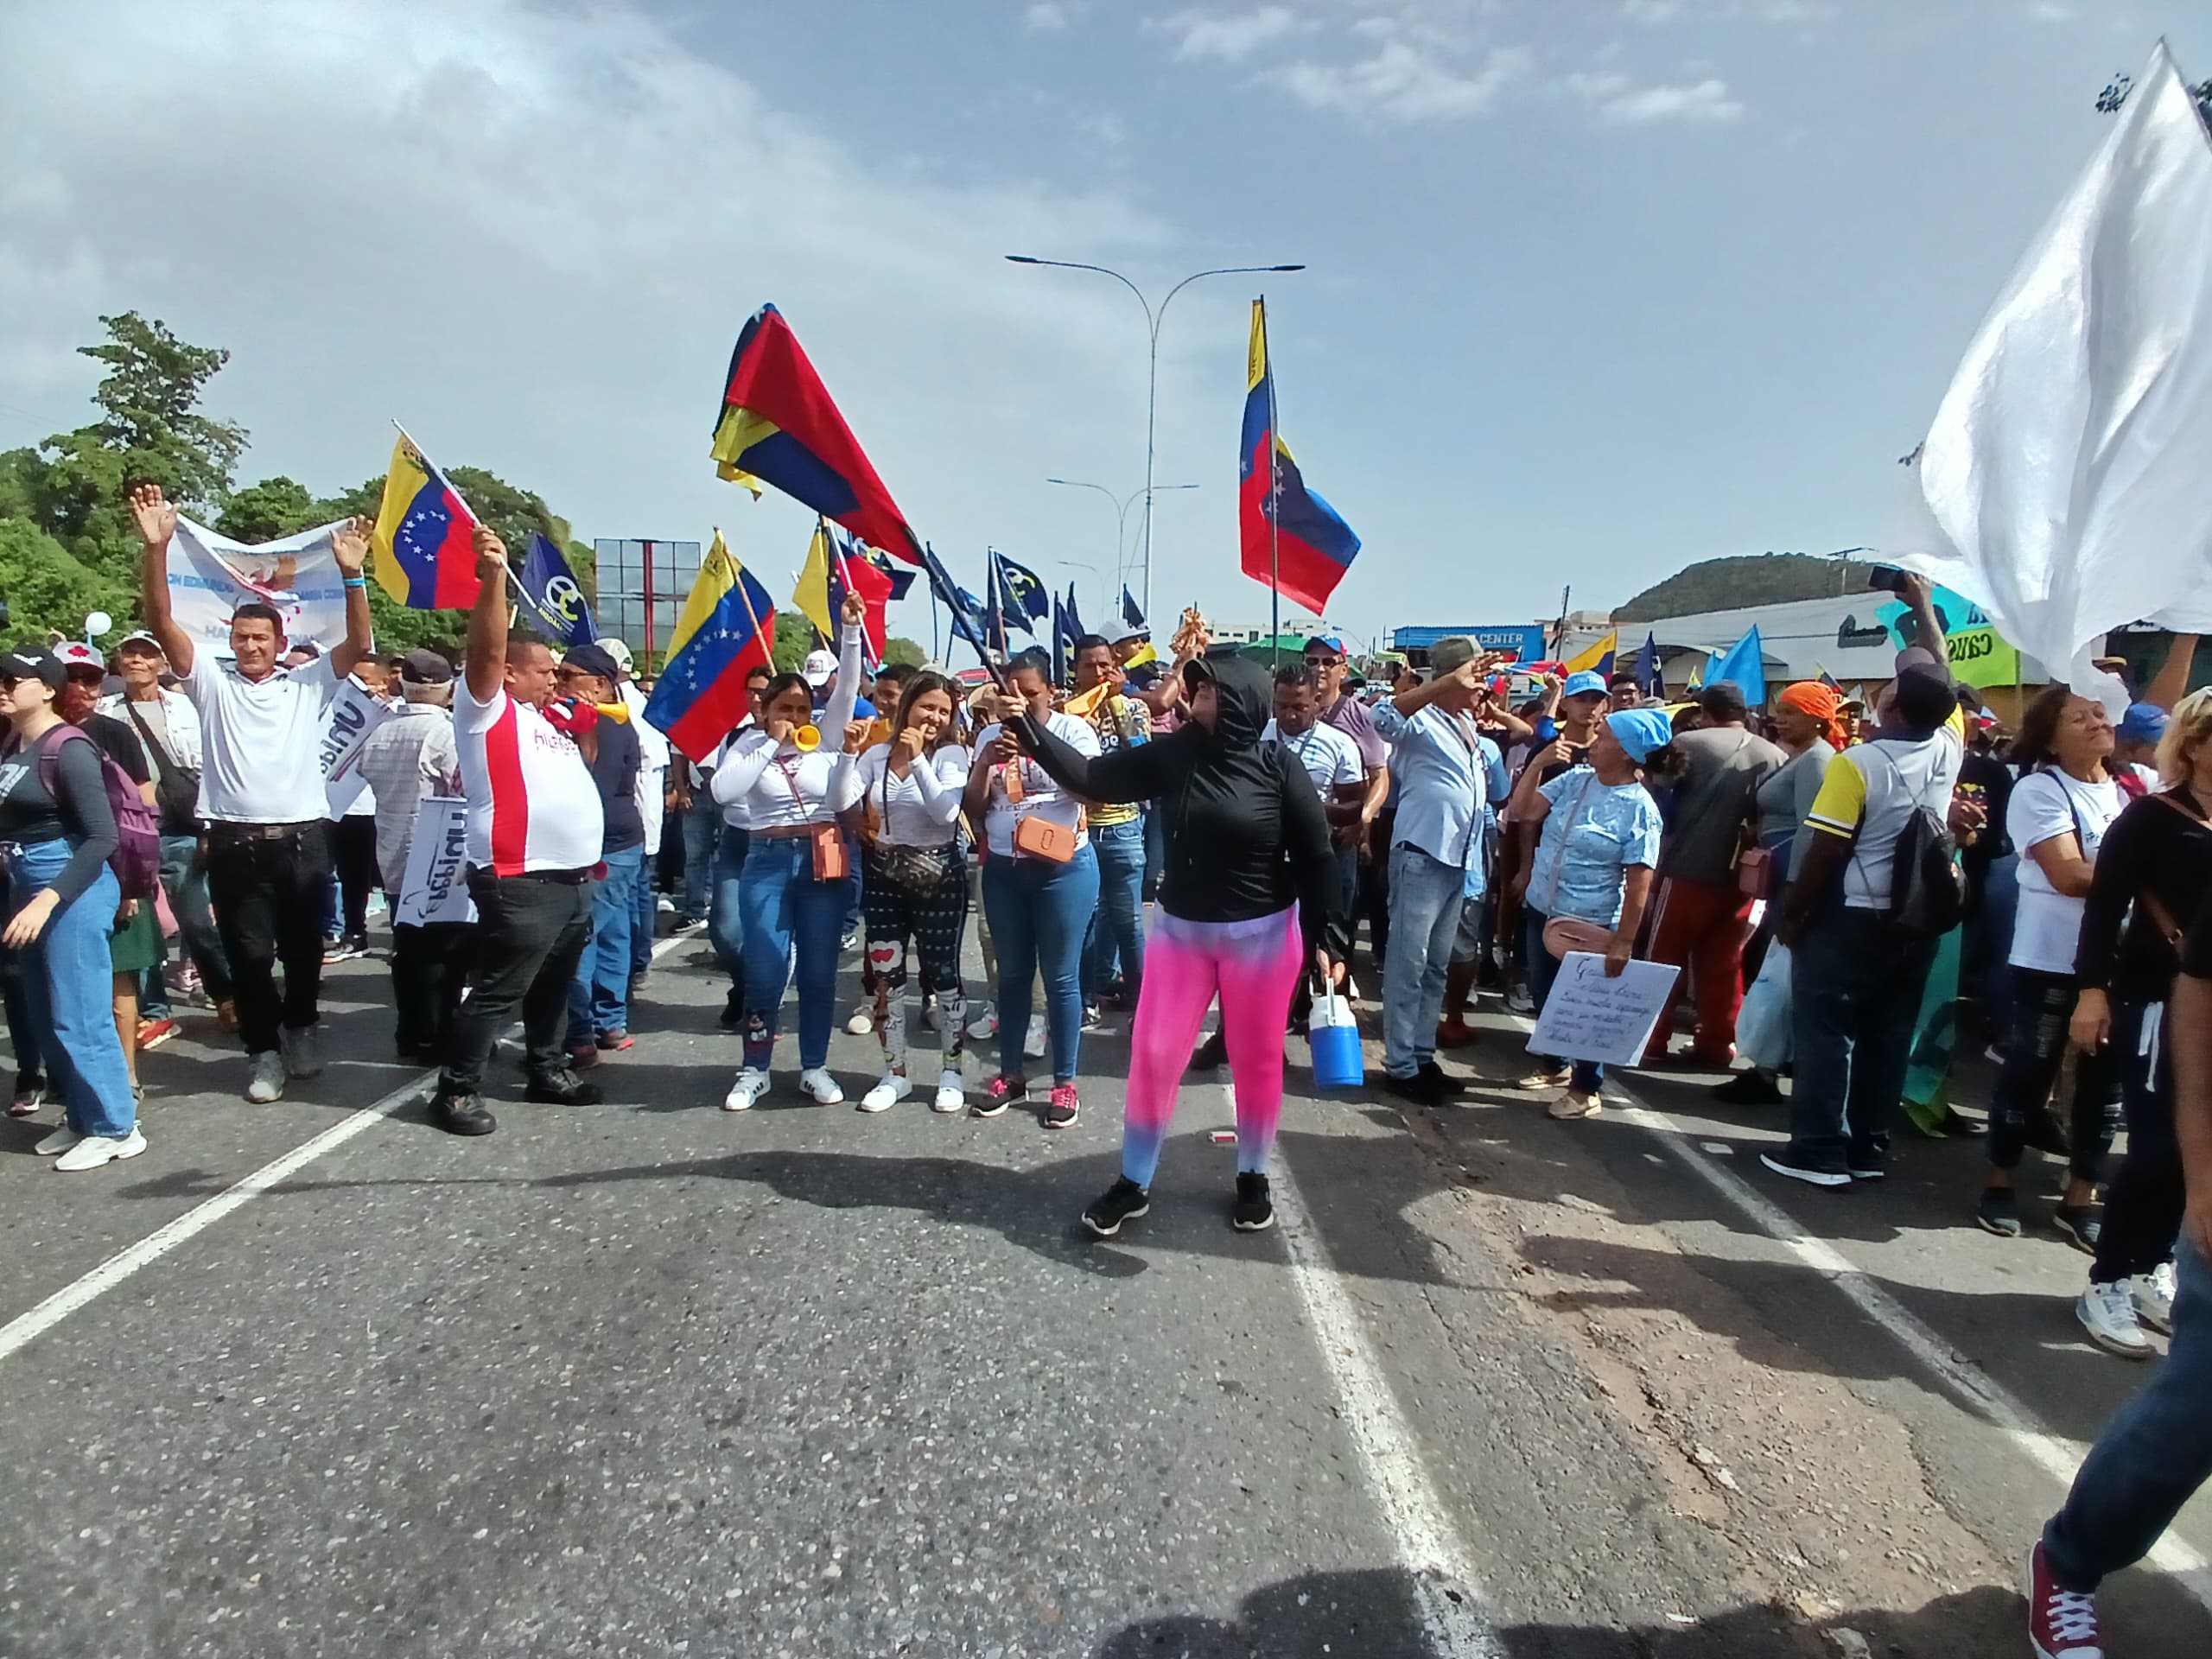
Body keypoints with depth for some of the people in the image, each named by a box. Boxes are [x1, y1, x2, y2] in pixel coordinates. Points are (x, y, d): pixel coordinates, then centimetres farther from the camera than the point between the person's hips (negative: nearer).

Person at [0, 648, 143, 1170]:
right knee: (44, 1017, 15)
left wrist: (50, 898, -27)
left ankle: (116, 1127, 8)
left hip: (72, 887, -8)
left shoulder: (67, 749, -15)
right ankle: (81, 1117, 27)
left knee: (77, 1015, -3)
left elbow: (102, 837, -20)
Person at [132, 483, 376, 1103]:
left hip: (303, 840, 0)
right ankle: (264, 1050, 18)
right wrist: (156, 547, -18)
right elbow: (161, 624, -5)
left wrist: (352, 573, -20)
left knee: (304, 948, 13)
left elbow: (358, 644, -6)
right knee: (248, 955, 5)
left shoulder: (308, 684, 6)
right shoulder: (213, 682, 6)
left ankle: (300, 1028, 34)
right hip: (235, 843, 0)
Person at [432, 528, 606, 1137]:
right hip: (521, 885, -9)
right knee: (498, 992, -2)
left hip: (572, 882, 9)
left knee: (552, 987, 19)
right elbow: (486, 649, -21)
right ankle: (457, 1090, 8)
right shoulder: (487, 710, -6)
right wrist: (492, 578, -32)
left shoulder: (544, 720, 20)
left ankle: (546, 1071, 32)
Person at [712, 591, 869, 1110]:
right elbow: (723, 790, -15)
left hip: (823, 864, 1)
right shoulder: (749, 743, 2)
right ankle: (754, 1070, 17)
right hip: (767, 863, -1)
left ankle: (814, 1067, 19)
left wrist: (852, 628, -18)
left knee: (819, 970, 7)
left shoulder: (825, 737, 5)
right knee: (764, 971, 2)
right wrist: (771, 744, -12)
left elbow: (847, 687, -7)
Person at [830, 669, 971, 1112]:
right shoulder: (877, 755, 3)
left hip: (938, 875, -3)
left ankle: (951, 1071, 20)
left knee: (942, 975, 4)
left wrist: (918, 758, -25)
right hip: (882, 876, 3)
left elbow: (947, 813, -22)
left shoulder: (951, 754, -6)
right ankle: (895, 1073, 23)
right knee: (886, 978, 8)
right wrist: (846, 751, -19)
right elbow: (841, 801, -9)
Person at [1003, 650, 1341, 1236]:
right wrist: (1028, 724, -17)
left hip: (1264, 933, -2)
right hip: (1180, 928, 3)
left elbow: (1315, 856, -6)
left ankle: (1252, 1178, 31)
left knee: (1256, 1060, 10)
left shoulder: (1277, 766, -12)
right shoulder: (1171, 756, -4)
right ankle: (1133, 1183, 19)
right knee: (1153, 1055, 3)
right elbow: (1092, 777, -7)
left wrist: (1321, 940, -7)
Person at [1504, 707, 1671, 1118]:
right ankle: (1552, 1064, 40)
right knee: (1543, 995, 18)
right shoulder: (1574, 779, -1)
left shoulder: (1640, 810, -16)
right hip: (1540, 911, 6)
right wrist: (1537, 763, -13)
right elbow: (1522, 811, -4)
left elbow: (1639, 884, -16)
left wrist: (1623, 942, -18)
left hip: (1590, 926, -6)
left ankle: (1587, 1087, 23)